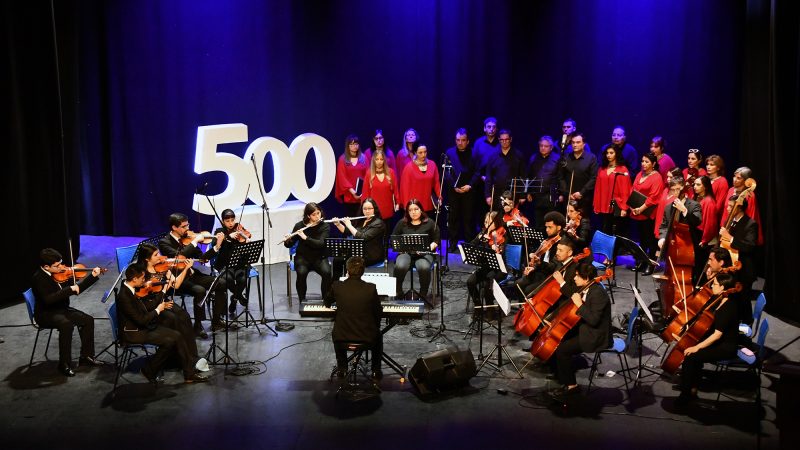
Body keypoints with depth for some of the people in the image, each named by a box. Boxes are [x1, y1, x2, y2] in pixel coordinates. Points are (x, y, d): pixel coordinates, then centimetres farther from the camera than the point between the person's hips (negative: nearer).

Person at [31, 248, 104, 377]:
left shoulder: (60, 273, 1)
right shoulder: (38, 278, -20)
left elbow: (77, 289, 7)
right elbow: (48, 299, -33)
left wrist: (93, 276, -3)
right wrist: (70, 289, -33)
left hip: (62, 309, 7)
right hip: (46, 314, -7)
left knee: (88, 320, -11)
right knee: (67, 325, -34)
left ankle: (86, 356, 1)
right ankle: (64, 364, -22)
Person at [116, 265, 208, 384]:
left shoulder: (130, 289, 4)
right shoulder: (124, 296, -25)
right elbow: (141, 320, -25)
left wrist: (162, 305, 10)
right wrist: (157, 310, -11)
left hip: (142, 327, 9)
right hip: (133, 333, -9)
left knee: (177, 336, -6)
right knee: (169, 341, -22)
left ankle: (189, 374, -4)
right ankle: (149, 371, 0)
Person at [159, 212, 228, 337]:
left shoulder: (187, 238, 7)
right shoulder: (164, 242, -11)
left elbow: (202, 258, 6)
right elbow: (178, 256, -30)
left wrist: (216, 246, -7)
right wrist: (195, 241, -26)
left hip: (192, 274, 7)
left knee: (222, 283, -9)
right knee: (200, 290, -32)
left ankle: (216, 321, -1)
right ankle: (198, 326, -14)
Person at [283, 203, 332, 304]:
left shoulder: (324, 227, -5)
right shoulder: (299, 225, -2)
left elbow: (320, 243, -20)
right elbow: (290, 245, 2)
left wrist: (305, 237, -30)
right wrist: (287, 240, -21)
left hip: (319, 258, 0)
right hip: (302, 258, 0)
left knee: (327, 272, -30)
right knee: (301, 273, -31)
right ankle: (302, 299, -11)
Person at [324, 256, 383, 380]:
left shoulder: (337, 286, -12)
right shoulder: (371, 288, -15)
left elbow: (327, 304, 9)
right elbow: (378, 313, -1)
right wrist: (376, 327, 20)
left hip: (342, 339, 1)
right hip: (368, 339, 0)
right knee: (378, 335, 34)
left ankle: (341, 369, 43)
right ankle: (376, 371, 36)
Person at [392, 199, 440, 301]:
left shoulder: (429, 223, 10)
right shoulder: (402, 223, 15)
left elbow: (436, 240, 7)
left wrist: (429, 247, -11)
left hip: (424, 254, -1)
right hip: (405, 252, 1)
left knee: (424, 268, -37)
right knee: (400, 267, -34)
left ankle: (423, 294, -13)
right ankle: (398, 292, -9)